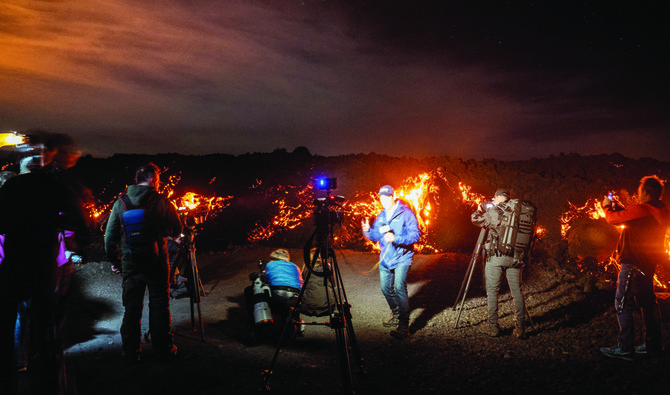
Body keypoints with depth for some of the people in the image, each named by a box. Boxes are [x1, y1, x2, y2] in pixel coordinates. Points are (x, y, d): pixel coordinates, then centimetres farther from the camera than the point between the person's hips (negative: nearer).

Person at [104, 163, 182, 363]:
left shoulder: (121, 202, 0)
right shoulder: (162, 202, -7)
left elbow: (110, 235, 2)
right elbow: (177, 230, 1)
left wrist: (113, 260, 13)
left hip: (130, 262, 2)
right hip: (156, 261, -2)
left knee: (131, 307, 10)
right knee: (159, 305, 9)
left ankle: (131, 352, 16)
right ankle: (164, 348, 17)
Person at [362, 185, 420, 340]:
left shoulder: (406, 213, -9)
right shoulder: (381, 216, 12)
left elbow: (415, 234, -17)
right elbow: (375, 237, 15)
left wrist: (396, 238, -29)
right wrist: (367, 230, -7)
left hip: (402, 257, -7)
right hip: (385, 258, 7)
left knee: (399, 286, -21)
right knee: (386, 288, 13)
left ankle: (404, 325, -16)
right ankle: (396, 315, 38)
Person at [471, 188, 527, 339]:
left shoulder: (494, 212, -8)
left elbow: (476, 220, 4)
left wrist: (479, 210, 26)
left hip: (496, 256, -4)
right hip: (515, 257, 4)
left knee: (492, 290, 6)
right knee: (517, 291, 10)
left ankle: (493, 327, 7)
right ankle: (520, 329, 12)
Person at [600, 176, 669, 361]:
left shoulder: (641, 210, -20)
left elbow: (613, 219, -10)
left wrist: (607, 207, 9)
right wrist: (616, 207, 21)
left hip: (633, 265, -9)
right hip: (647, 265, 9)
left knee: (623, 304, -5)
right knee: (648, 304, 16)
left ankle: (625, 348, -2)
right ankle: (653, 345, 24)